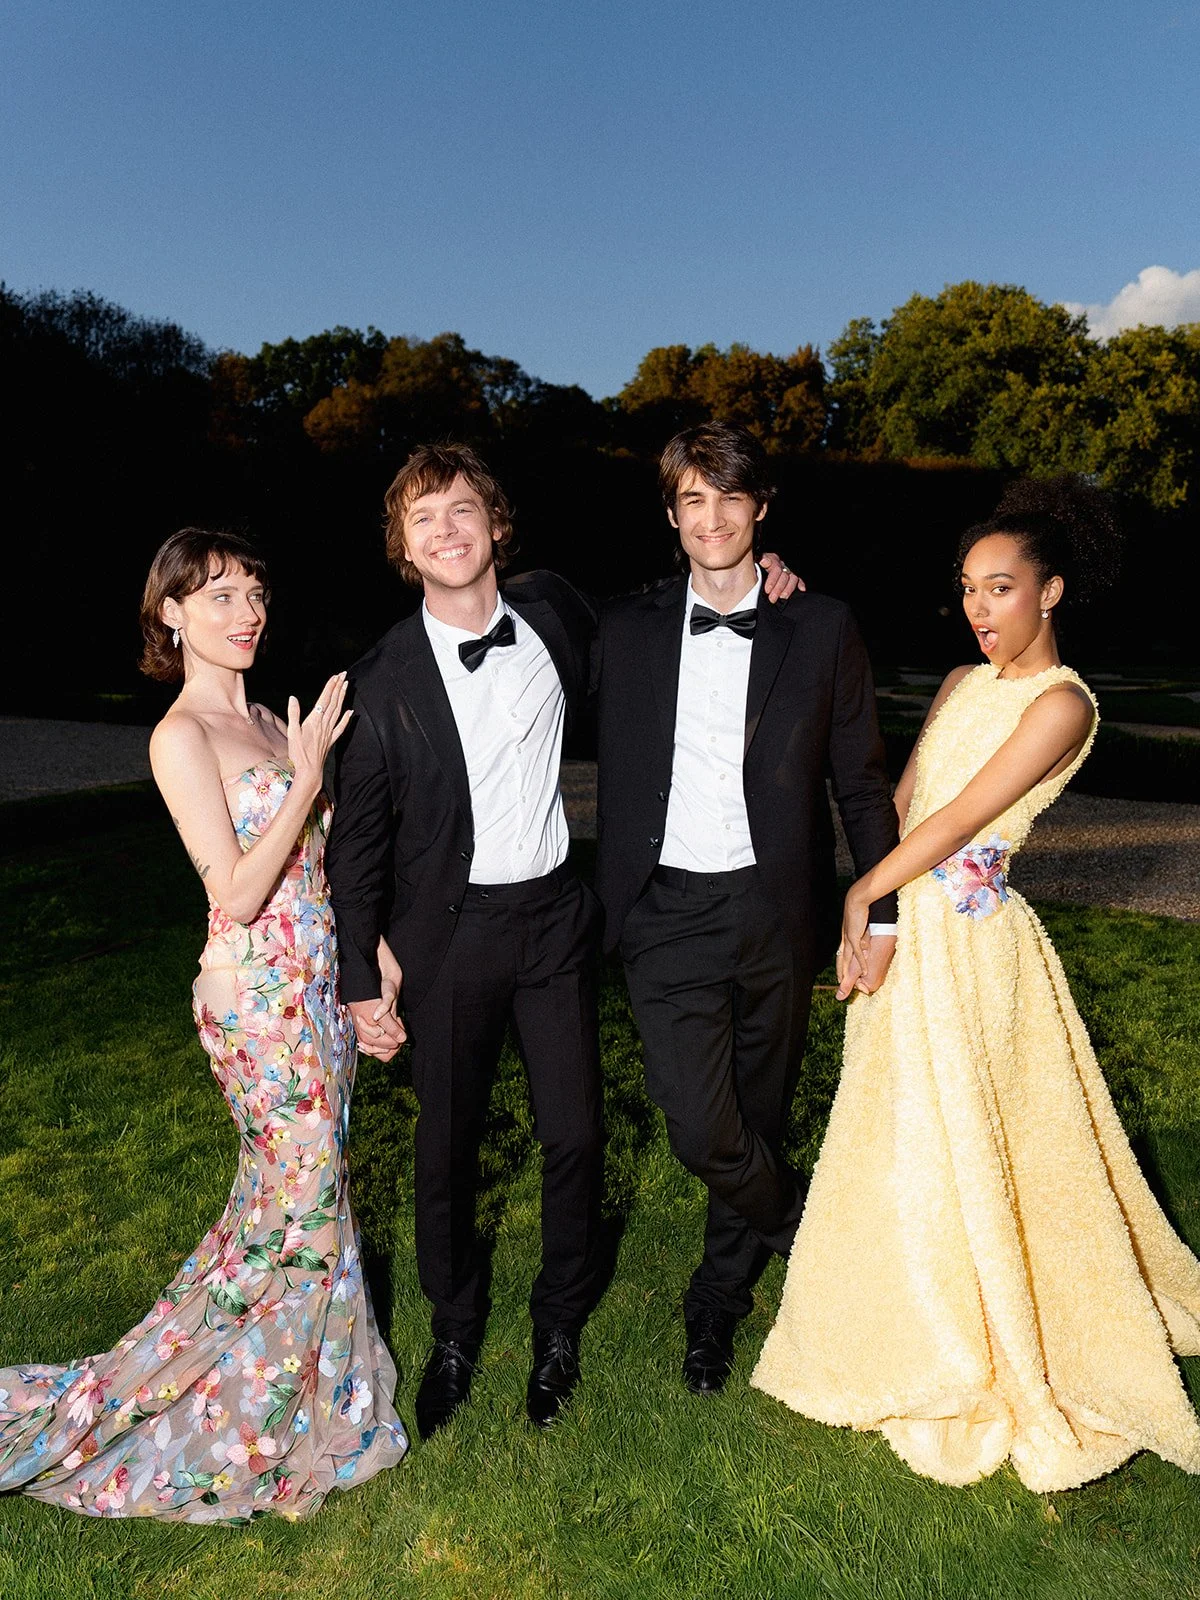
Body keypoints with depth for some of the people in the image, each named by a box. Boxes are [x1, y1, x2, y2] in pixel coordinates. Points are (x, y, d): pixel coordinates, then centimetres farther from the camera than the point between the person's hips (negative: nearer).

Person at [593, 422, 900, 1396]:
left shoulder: (823, 631, 0)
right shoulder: (629, 631, 3)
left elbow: (862, 783, 4)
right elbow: (618, 782, 7)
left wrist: (882, 915, 3)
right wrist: (609, 910, 5)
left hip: (777, 914, 1)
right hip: (670, 913, 0)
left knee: (758, 1118, 14)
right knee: (701, 1130, -9)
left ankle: (716, 1306, 40)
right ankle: (812, 1235, 24)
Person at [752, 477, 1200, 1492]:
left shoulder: (1063, 703, -13)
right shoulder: (963, 683, 10)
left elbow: (961, 816, -16)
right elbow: (901, 799, 7)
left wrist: (865, 891, -8)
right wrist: (864, 916, -2)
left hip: (968, 939, -7)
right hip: (902, 929, 7)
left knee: (949, 1147, 5)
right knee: (898, 1136, 18)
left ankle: (973, 1367, 28)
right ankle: (924, 1338, 42)